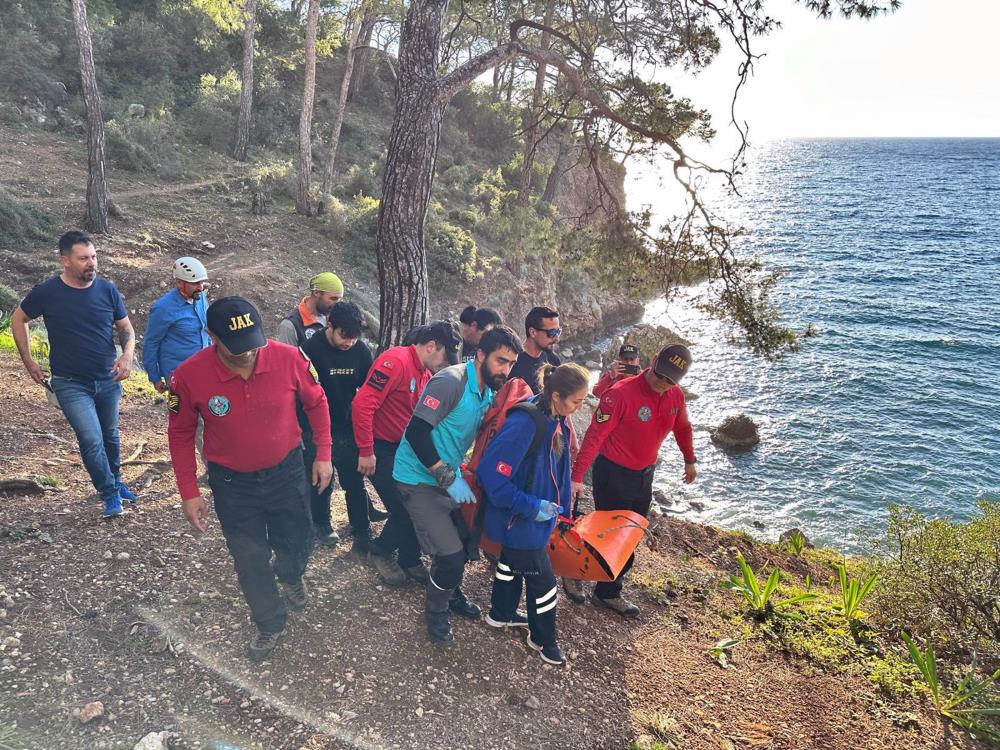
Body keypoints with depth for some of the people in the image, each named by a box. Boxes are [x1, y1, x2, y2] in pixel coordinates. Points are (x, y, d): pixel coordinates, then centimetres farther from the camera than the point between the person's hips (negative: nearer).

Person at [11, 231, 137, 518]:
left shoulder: (107, 289, -5)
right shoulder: (46, 292, -11)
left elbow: (126, 327, 5)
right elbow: (18, 319, 6)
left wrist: (127, 355, -15)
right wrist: (29, 362, 3)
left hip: (108, 380, 3)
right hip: (71, 384, -3)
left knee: (110, 435, 18)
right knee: (92, 440, -12)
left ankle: (116, 481, 40)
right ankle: (110, 494, 7)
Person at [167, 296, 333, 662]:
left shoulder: (288, 357, -22)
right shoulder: (189, 376, -23)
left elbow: (316, 402, -4)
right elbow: (180, 434, -6)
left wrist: (323, 455, -3)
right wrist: (189, 493, -5)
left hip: (287, 471, 1)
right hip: (232, 482, -1)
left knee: (296, 542, 19)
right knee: (250, 558, 11)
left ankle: (290, 575, 57)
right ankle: (270, 624, 38)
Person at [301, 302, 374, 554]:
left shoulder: (361, 351, -8)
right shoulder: (312, 348, -17)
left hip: (347, 428, 2)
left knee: (354, 481, 5)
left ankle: (362, 533, 17)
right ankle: (321, 526, 33)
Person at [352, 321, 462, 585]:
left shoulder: (426, 373, 8)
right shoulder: (395, 361, -21)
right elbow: (362, 404, -26)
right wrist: (366, 452, -23)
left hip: (405, 447, 8)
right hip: (380, 448, -8)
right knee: (403, 509, -6)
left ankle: (410, 561, 24)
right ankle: (380, 551, 21)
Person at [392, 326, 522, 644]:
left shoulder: (488, 393, 3)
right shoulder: (451, 382, -24)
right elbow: (416, 432, -28)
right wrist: (449, 478, -25)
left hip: (448, 478, 8)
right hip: (420, 479, -8)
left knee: (466, 538, 14)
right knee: (450, 552, -10)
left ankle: (452, 593, 41)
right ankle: (435, 611, 18)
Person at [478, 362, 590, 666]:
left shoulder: (557, 421, -6)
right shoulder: (524, 424, -33)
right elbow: (492, 473, -32)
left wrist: (559, 503, 8)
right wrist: (531, 506, -27)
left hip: (538, 511, 8)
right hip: (520, 518, -8)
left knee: (512, 561, 28)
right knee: (541, 578, 7)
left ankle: (501, 613, 51)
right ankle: (543, 639, 30)